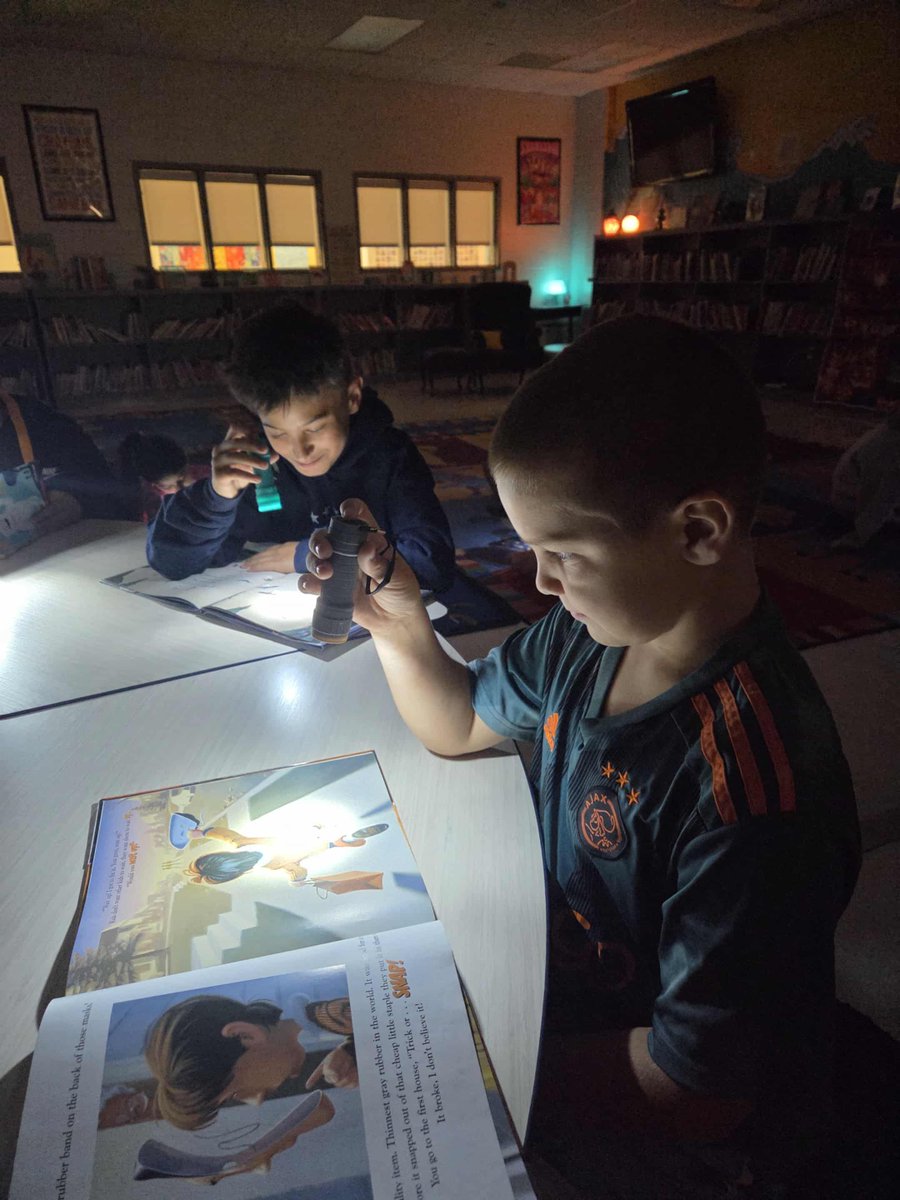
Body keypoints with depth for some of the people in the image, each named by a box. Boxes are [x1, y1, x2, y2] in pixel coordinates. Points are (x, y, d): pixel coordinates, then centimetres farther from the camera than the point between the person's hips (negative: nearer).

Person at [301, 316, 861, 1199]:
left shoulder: (751, 791, -36)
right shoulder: (594, 630, -14)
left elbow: (696, 1086, -24)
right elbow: (458, 724, 3)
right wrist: (398, 626, -14)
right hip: (571, 990, 6)